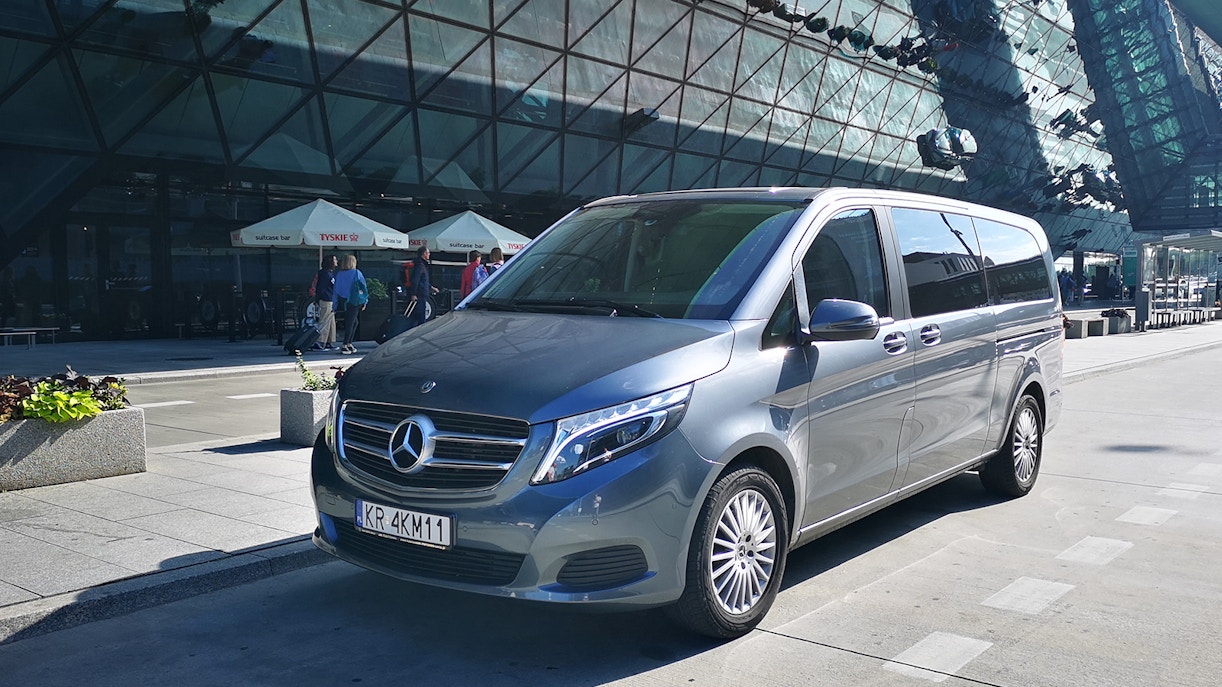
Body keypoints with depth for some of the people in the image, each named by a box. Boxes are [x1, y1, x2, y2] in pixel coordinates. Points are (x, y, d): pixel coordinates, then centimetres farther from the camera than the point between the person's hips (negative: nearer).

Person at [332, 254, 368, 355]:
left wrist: (334, 304, 10)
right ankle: (345, 346, -5)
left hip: (343, 301, 5)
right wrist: (365, 301, 3)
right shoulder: (357, 273, -7)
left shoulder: (338, 274, 2)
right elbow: (364, 287, -5)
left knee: (353, 322, 18)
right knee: (350, 323, 0)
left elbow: (335, 290, 5)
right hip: (354, 302, -4)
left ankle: (349, 344, 18)